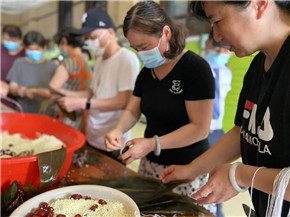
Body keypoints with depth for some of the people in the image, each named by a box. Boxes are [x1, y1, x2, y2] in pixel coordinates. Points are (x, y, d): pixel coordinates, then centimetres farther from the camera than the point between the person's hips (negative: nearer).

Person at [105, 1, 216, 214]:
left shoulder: (196, 68, -17)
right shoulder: (146, 72, 4)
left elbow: (200, 129, -20)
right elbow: (132, 111, 10)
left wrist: (152, 143, -25)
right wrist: (118, 130, -11)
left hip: (188, 171, -6)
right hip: (150, 165, 6)